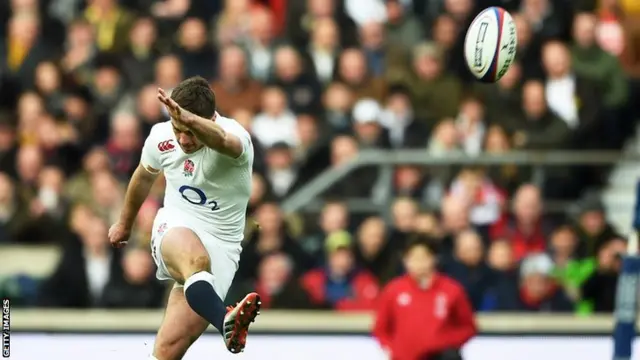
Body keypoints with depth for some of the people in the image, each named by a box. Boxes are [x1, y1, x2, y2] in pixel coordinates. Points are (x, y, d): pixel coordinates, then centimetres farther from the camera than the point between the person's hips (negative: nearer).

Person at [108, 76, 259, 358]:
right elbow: (144, 176, 21)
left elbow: (221, 140, -46)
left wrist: (190, 119, -67)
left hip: (221, 246, -1)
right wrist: (125, 223, 35)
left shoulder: (236, 136, -18)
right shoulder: (161, 137, -3)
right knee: (196, 259, -40)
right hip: (175, 229, 1)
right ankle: (225, 321, -69)